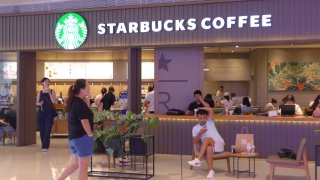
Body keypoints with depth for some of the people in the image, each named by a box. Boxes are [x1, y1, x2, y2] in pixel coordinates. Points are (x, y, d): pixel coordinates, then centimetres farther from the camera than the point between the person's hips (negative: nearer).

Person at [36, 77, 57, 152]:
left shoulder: (52, 91, 2)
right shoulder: (40, 92, 8)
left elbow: (53, 101, -9)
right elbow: (37, 103, 11)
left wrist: (49, 93, -14)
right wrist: (40, 103, -11)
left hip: (50, 112, -2)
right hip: (41, 112, 3)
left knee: (47, 129, -9)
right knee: (41, 129, 5)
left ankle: (45, 146, -8)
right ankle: (43, 144, 24)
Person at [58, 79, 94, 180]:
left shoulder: (73, 102, 10)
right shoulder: (80, 103, -17)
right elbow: (84, 121, -20)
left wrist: (86, 102, 6)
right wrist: (90, 134, -8)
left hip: (73, 137, 9)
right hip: (82, 137, -9)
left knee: (75, 164, 21)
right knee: (83, 167, 1)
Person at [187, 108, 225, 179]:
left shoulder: (210, 122, 9)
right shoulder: (195, 128, 13)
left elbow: (211, 110, -6)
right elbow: (195, 141, 6)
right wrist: (200, 134, -11)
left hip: (219, 145, -2)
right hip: (208, 146, 2)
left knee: (207, 139, -34)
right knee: (208, 148, -38)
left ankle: (198, 160, -42)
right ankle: (211, 171, -43)